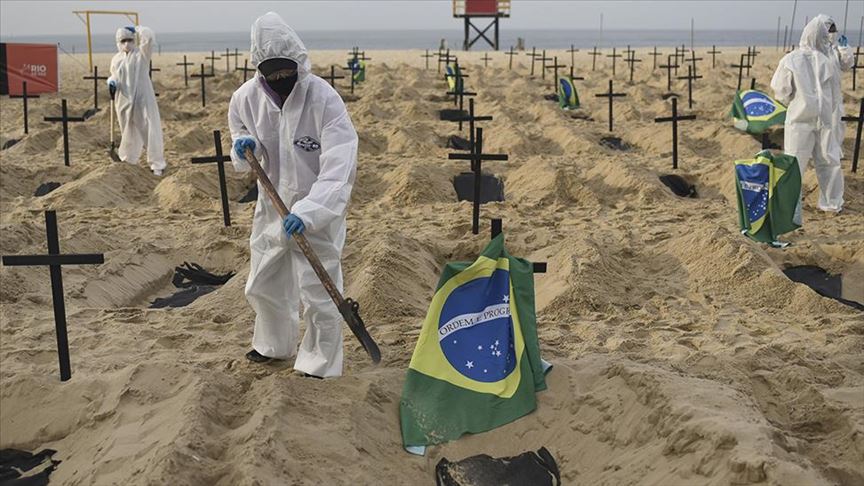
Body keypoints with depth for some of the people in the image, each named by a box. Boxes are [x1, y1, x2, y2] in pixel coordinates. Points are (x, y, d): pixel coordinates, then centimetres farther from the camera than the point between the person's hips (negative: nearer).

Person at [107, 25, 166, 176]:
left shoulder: (141, 53, -2)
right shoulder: (116, 59, 9)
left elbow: (149, 37, -19)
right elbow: (114, 76, 24)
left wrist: (136, 29, -5)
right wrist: (111, 82, 2)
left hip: (143, 100, -3)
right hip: (125, 102, 3)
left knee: (151, 131, -7)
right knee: (129, 133, 14)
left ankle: (157, 164, 3)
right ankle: (127, 160, 34)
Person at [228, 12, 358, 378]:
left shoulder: (323, 98, -25)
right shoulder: (246, 97, -8)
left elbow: (339, 168, -31)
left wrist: (308, 212, -43)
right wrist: (244, 146, -13)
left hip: (317, 211, -6)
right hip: (272, 206, 6)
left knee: (318, 293, 0)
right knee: (262, 286, 21)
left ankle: (321, 362, 23)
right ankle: (273, 344, 47)